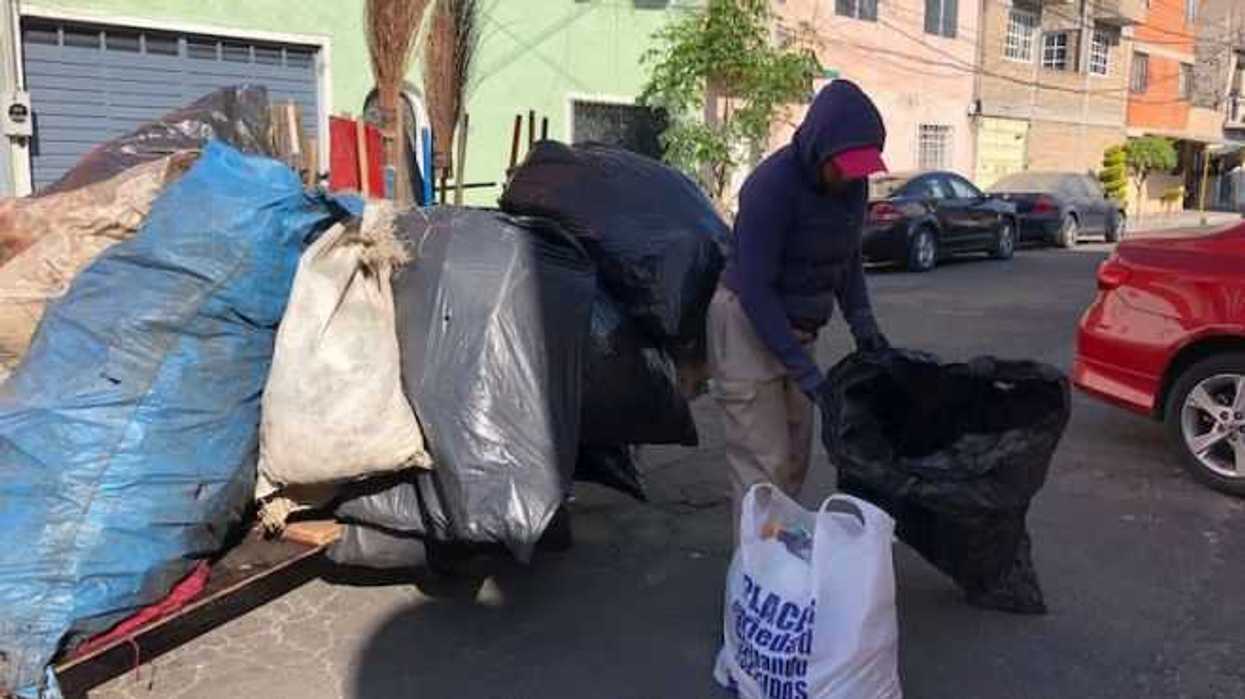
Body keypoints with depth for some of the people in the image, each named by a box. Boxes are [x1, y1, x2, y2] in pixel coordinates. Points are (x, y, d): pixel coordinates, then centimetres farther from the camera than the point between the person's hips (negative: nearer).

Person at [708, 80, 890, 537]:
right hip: (748, 323, -7)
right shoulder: (773, 185, -25)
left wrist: (861, 320, -3)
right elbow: (755, 289, -25)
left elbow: (848, 256, 13)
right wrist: (805, 372, -26)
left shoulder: (852, 184, -3)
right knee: (762, 464, -8)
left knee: (795, 459, 11)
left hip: (795, 326, 7)